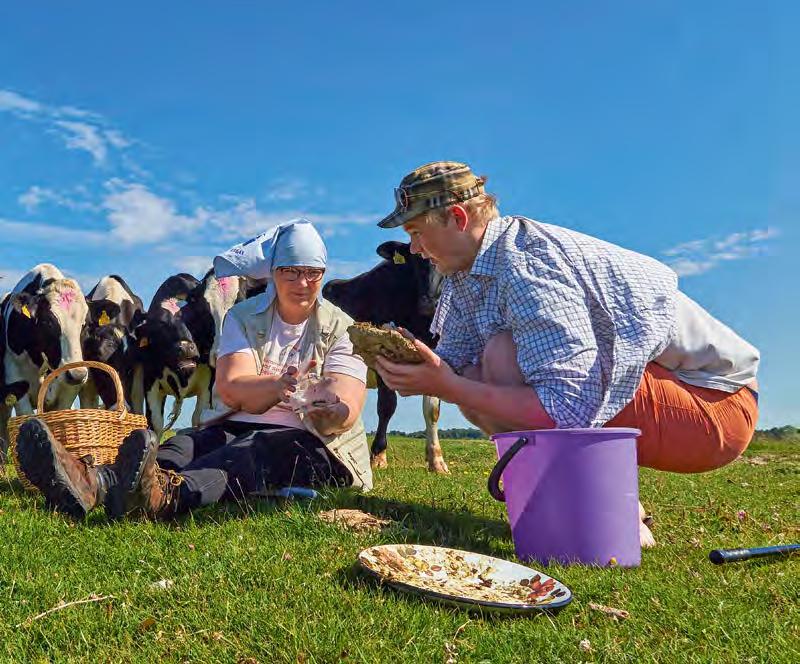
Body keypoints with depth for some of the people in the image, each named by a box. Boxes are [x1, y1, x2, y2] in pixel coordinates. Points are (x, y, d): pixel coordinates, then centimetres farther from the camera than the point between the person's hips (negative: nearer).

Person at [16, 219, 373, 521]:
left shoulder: (340, 328, 4)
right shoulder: (243, 317, 10)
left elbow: (345, 410, -10)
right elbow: (232, 389, -7)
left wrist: (326, 412, -36)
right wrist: (278, 385, -29)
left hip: (309, 443, -3)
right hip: (236, 430, 3)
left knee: (250, 452, -36)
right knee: (192, 441, -29)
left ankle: (164, 495, -65)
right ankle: (92, 482, -56)